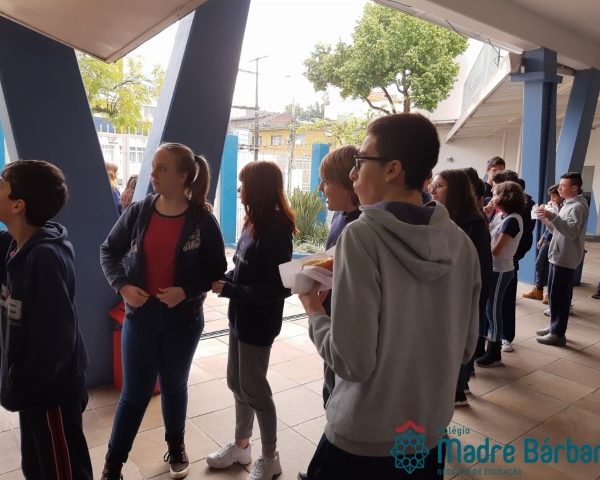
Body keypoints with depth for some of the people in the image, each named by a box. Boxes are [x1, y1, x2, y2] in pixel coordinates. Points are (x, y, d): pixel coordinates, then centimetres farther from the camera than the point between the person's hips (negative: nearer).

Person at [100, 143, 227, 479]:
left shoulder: (203, 220, -11)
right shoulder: (139, 212, -6)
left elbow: (218, 271, -5)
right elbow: (109, 251, 5)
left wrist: (186, 291, -20)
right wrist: (122, 286, -10)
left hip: (183, 318, -1)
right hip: (140, 315, 1)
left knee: (174, 386, 18)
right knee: (135, 391, 7)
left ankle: (176, 447, 42)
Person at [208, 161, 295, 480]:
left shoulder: (275, 230, -22)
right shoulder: (253, 223, 3)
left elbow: (278, 288, -23)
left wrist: (228, 290, -22)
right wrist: (223, 279, -7)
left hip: (259, 321, -8)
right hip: (241, 316, 8)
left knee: (253, 388, 6)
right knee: (237, 382, 19)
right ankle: (241, 445, 38)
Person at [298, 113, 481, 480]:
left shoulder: (362, 236, -22)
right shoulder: (462, 244, -5)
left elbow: (353, 361, -23)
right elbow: (465, 348, 3)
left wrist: (315, 312, -6)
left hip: (362, 441, -5)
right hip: (431, 434, 5)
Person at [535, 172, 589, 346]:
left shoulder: (577, 206, -14)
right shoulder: (569, 204, 18)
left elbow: (572, 231, -27)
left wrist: (553, 216, -32)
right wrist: (547, 219, 6)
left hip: (564, 258, -10)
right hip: (558, 256, 10)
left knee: (559, 296, -6)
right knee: (554, 294, 16)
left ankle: (558, 334, 0)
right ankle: (554, 327, 25)